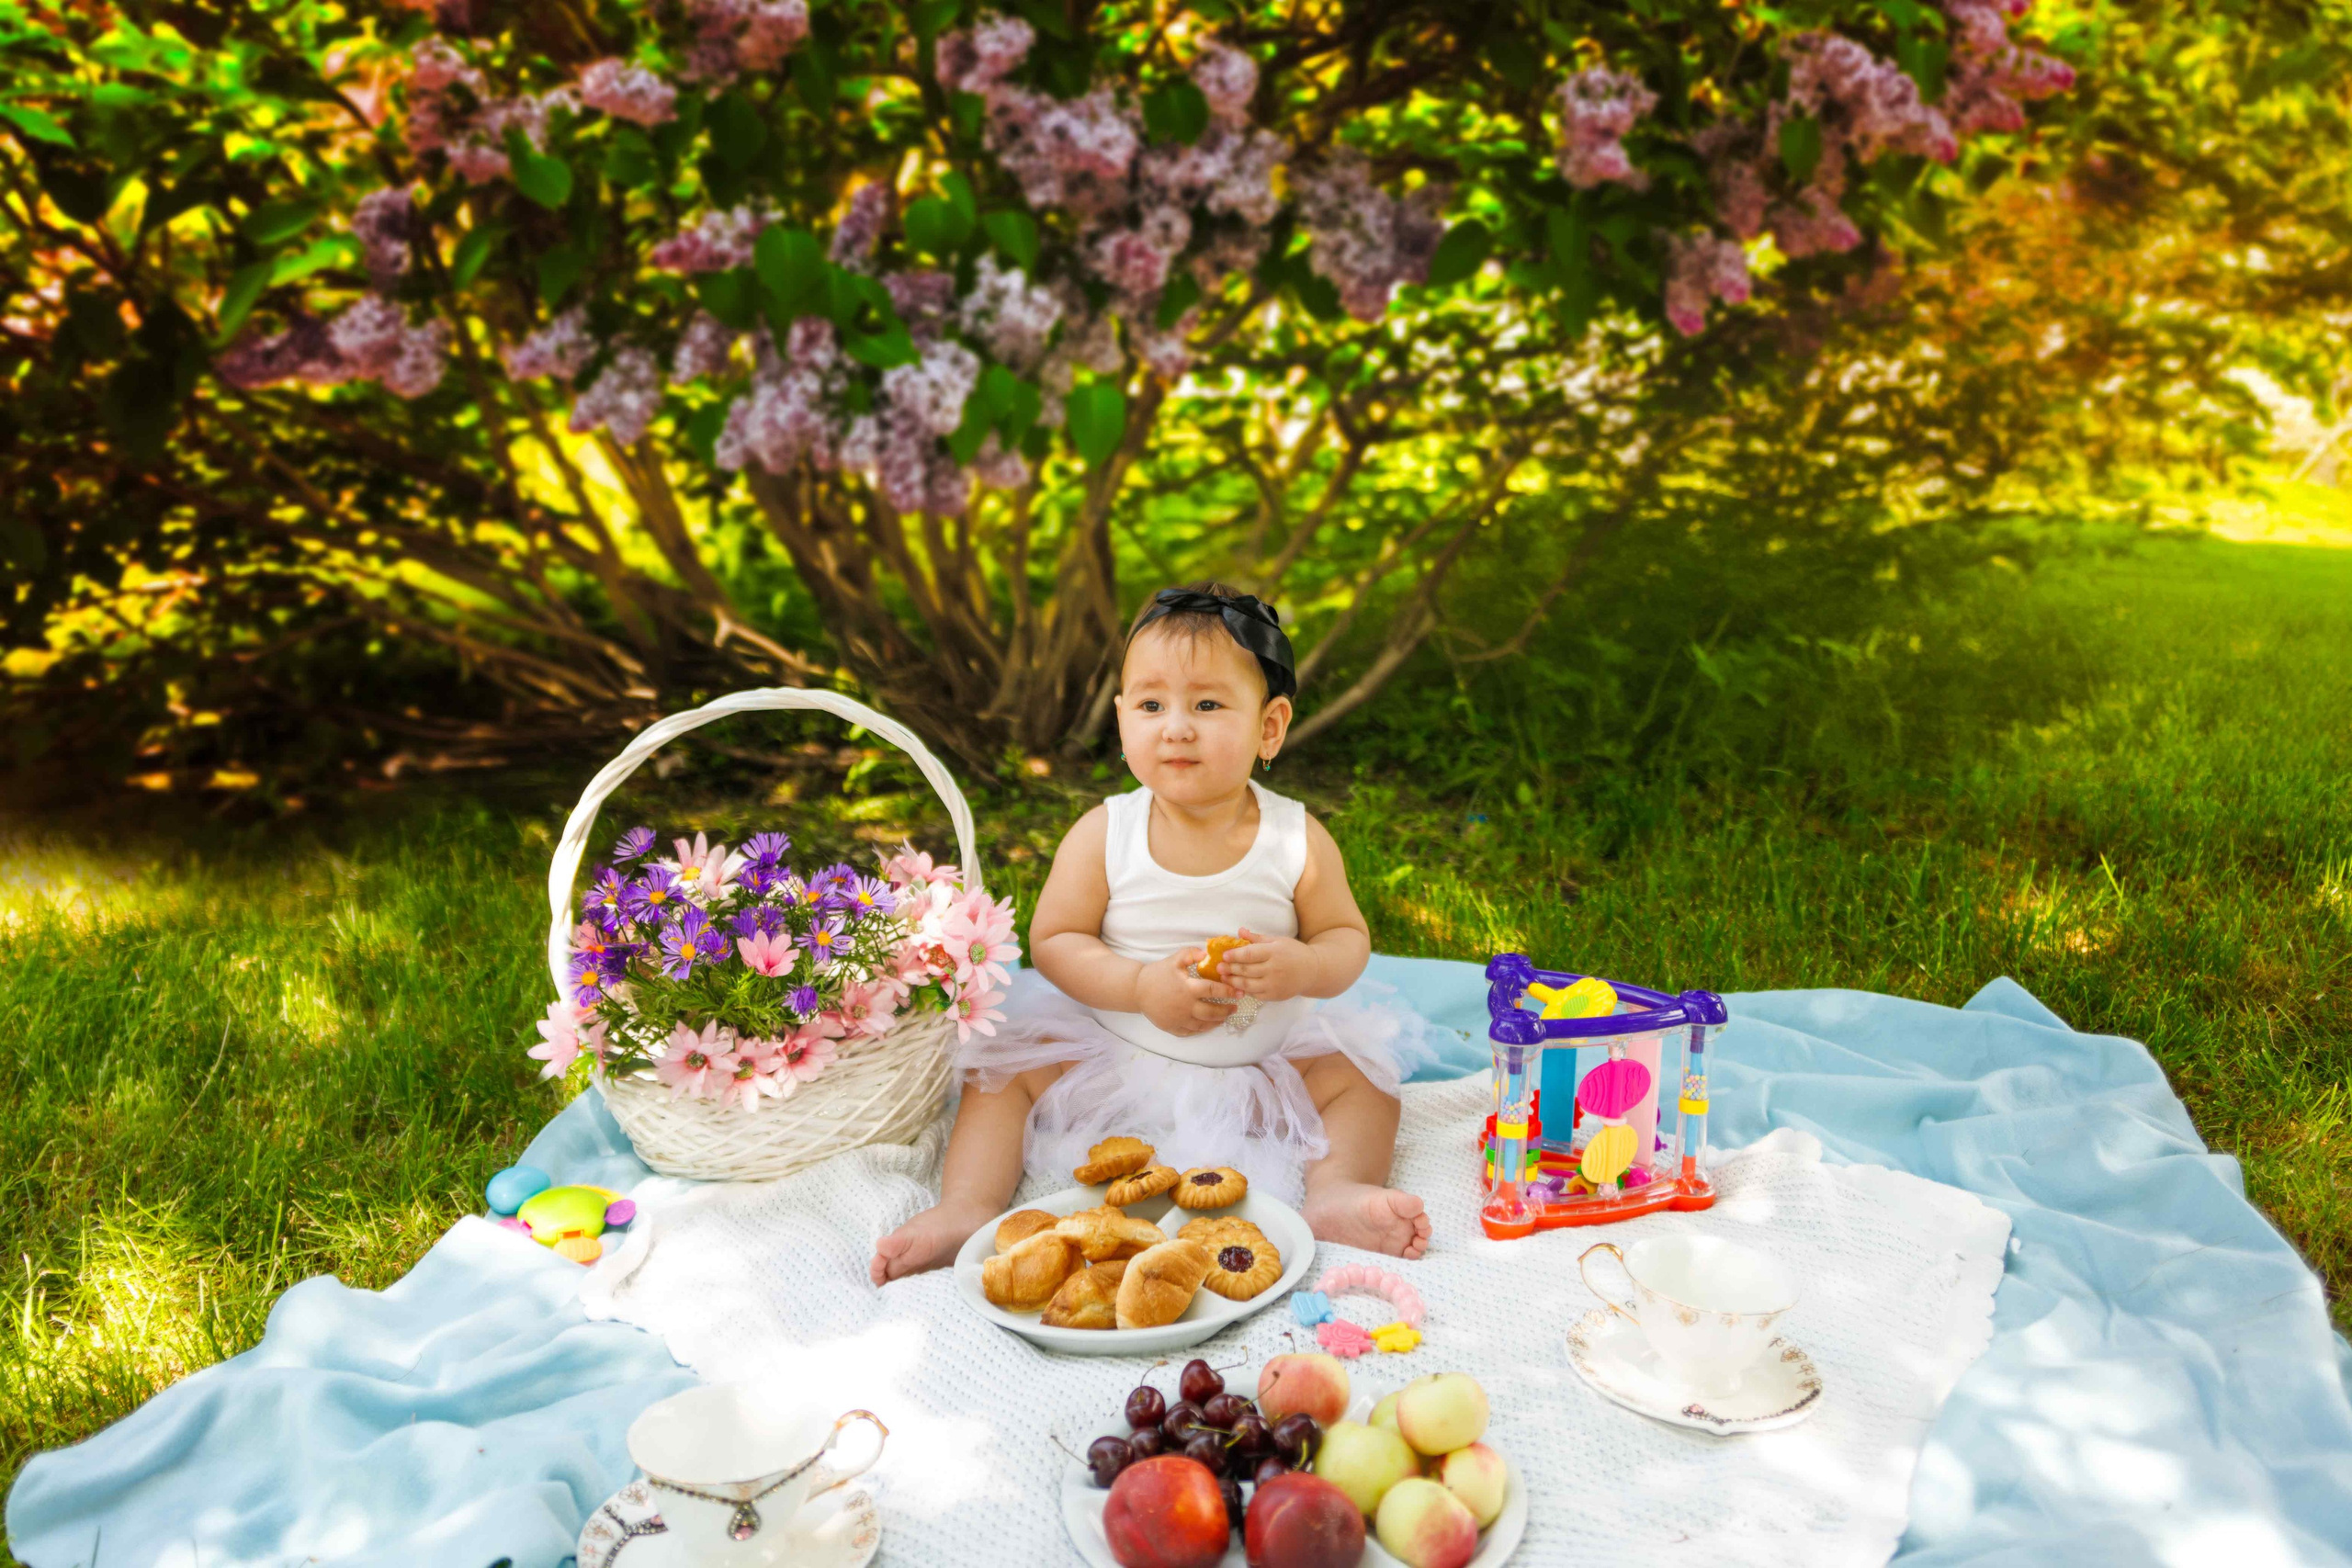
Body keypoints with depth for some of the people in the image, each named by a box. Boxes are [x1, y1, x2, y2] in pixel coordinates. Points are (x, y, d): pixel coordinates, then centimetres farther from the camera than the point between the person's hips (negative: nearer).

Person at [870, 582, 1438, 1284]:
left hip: (1261, 1065, 0)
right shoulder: (1102, 836, -13)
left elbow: (1348, 938, -3)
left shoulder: (1300, 841, -12)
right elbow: (1052, 942, -10)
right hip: (1114, 1054, 0)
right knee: (1003, 1070, -13)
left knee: (1364, 1076, -15)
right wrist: (1141, 985, -27)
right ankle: (966, 1207, -19)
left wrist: (1301, 967, -28)